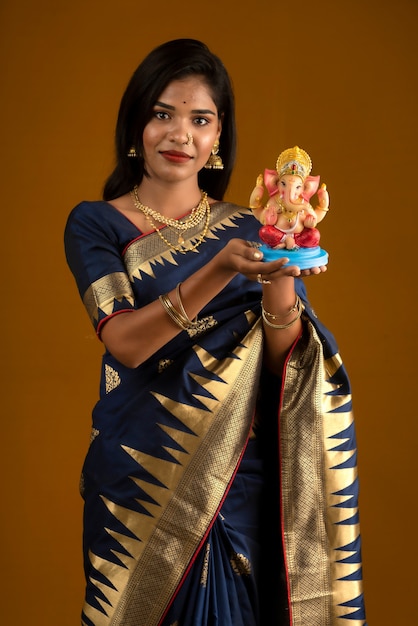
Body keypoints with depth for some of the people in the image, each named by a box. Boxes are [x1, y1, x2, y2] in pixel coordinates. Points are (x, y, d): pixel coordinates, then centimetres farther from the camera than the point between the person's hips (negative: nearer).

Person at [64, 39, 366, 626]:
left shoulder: (249, 229, 4)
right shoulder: (96, 223, -2)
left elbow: (282, 364, -5)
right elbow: (124, 340, -17)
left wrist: (280, 277, -24)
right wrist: (221, 270, -29)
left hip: (238, 477, 2)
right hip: (139, 475, -2)